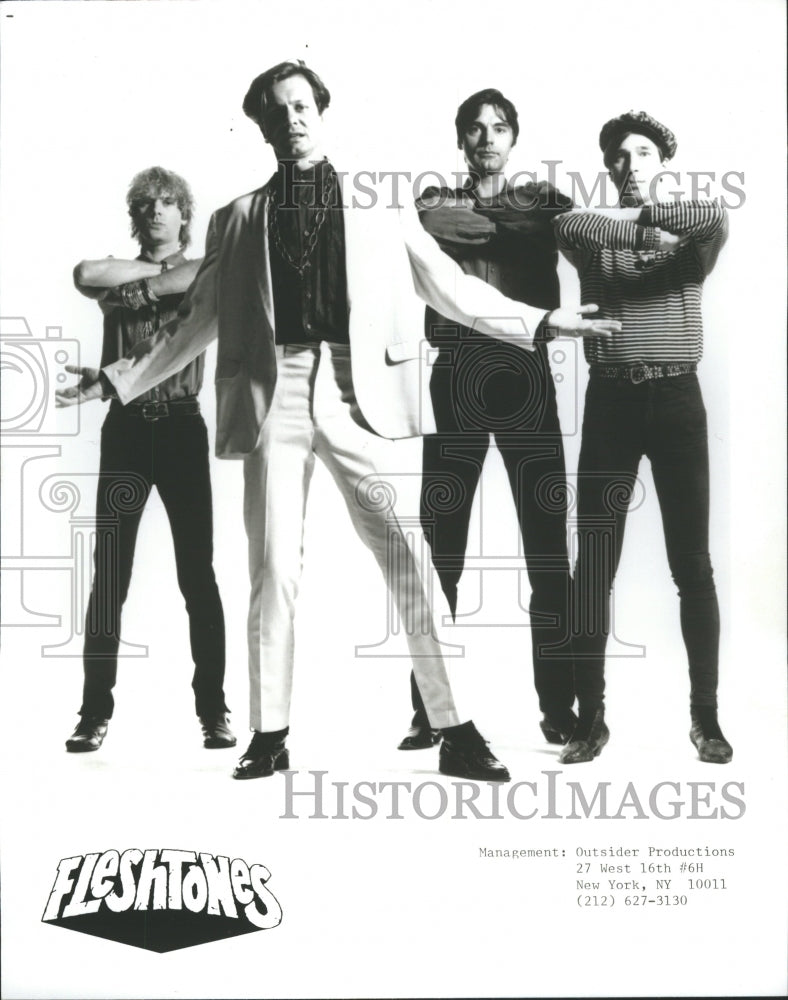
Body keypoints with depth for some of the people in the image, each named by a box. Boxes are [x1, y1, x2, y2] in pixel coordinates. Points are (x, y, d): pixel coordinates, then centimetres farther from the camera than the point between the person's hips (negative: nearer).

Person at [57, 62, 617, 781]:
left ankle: (454, 732, 0)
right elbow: (197, 321, 20)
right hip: (273, 395, 1)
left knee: (409, 561, -8)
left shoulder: (381, 206, 14)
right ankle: (270, 736, 12)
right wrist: (116, 379, 17)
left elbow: (447, 285, 15)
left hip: (359, 392, -1)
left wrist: (538, 321, 9)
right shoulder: (239, 219, 17)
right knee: (273, 573, 0)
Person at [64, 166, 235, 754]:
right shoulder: (119, 275, 15)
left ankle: (214, 710, 4)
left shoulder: (203, 271, 12)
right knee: (109, 577, -3)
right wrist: (153, 268, -1)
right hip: (126, 428, 1)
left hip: (181, 426, -1)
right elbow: (86, 275, -10)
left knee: (198, 574, -1)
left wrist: (139, 286, -6)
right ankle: (96, 712, 1)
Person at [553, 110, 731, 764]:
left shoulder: (687, 242, 7)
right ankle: (591, 716, 8)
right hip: (610, 400, 1)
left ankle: (705, 715, 12)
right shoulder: (594, 237, 10)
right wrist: (633, 222, -13)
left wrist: (643, 215, -12)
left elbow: (717, 221, -16)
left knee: (693, 563, 1)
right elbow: (568, 227, -13)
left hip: (676, 399, 0)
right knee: (594, 566, -1)